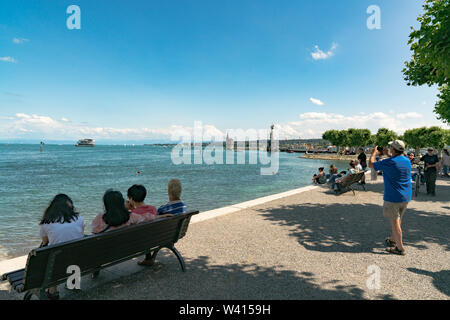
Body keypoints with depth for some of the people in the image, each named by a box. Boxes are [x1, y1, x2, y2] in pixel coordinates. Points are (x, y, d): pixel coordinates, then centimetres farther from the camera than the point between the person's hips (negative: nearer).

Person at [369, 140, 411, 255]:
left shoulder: (388, 162, -19)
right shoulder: (407, 161, 3)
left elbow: (371, 164, -5)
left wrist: (374, 153, 13)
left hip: (393, 197, -7)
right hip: (406, 197, 8)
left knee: (395, 222, 2)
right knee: (398, 219, 21)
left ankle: (400, 248, 8)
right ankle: (392, 240, 38)